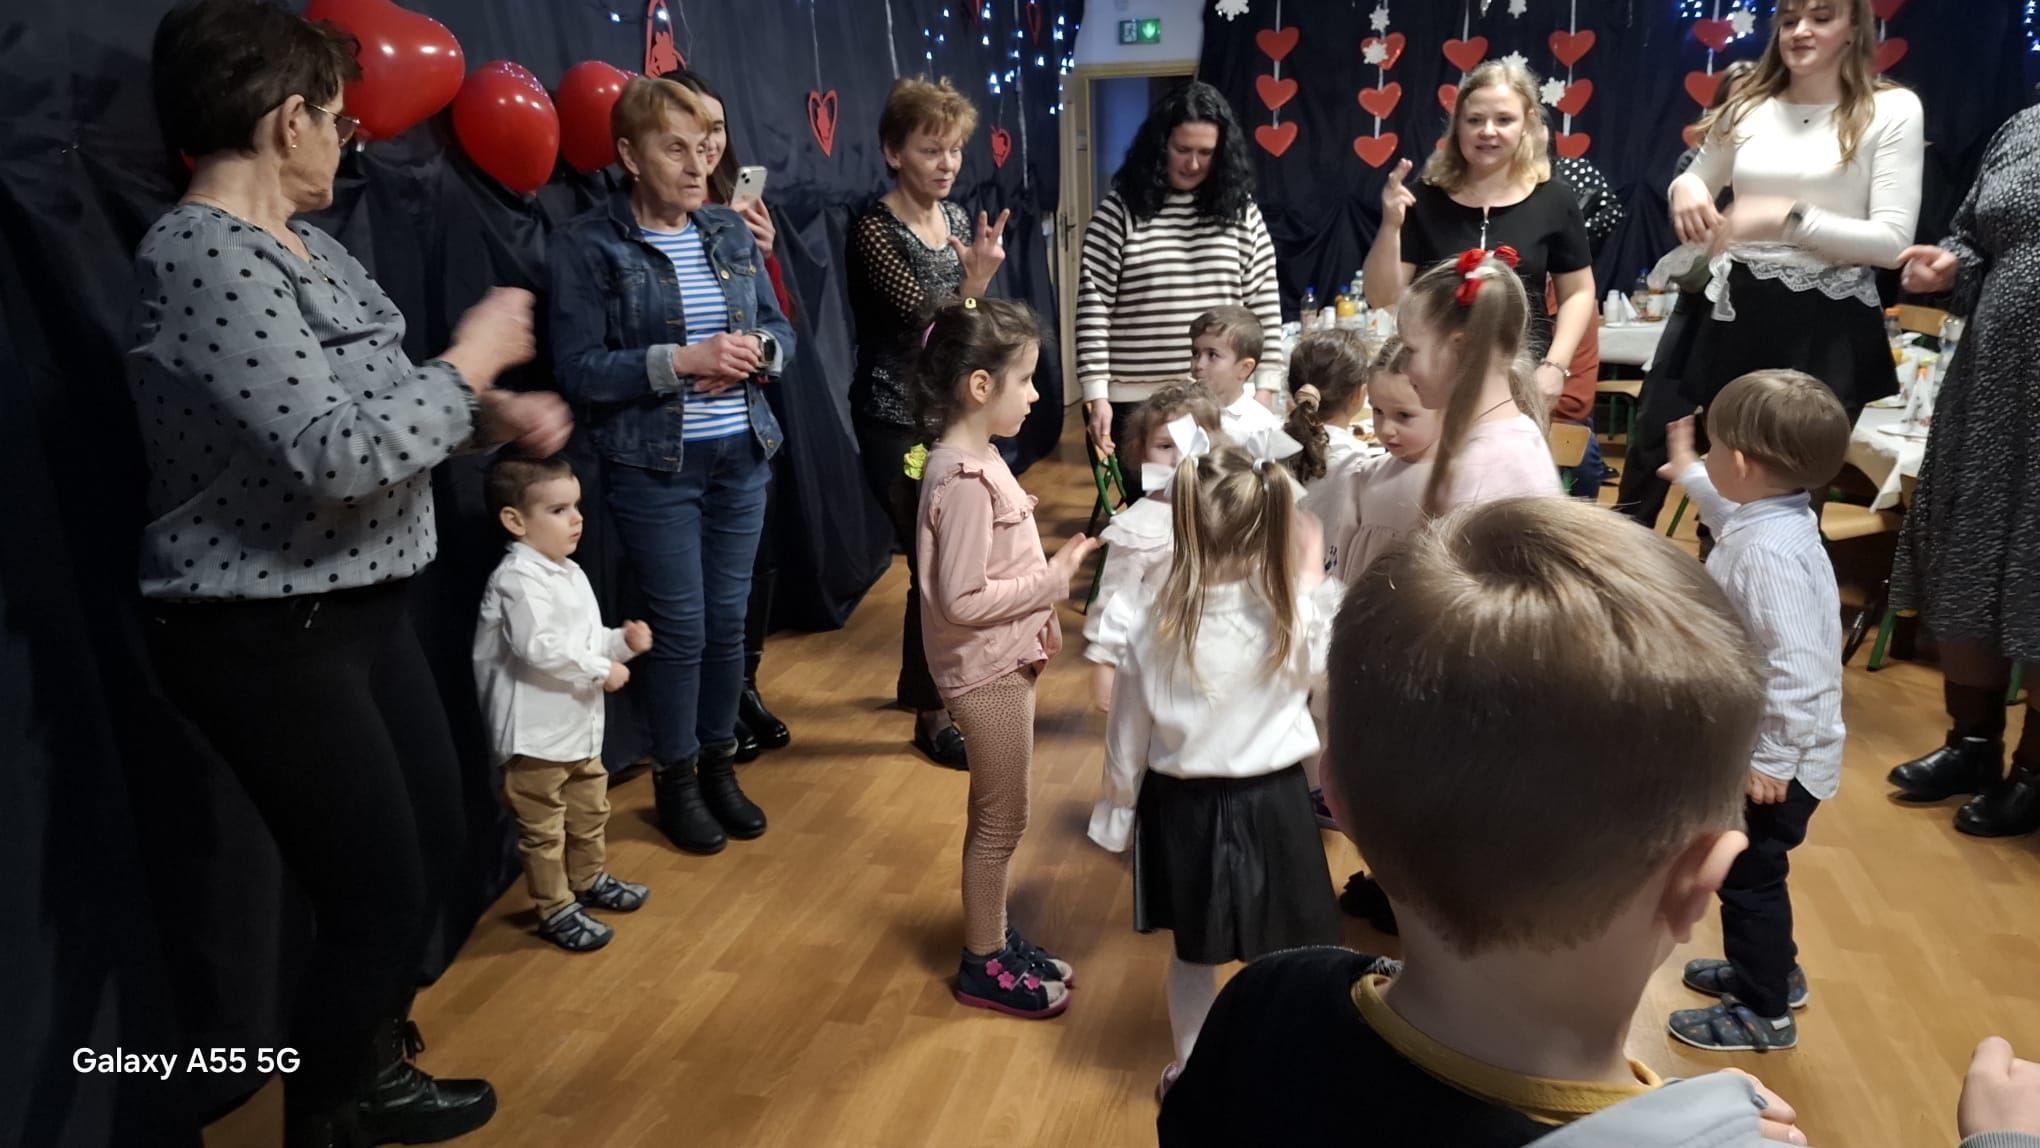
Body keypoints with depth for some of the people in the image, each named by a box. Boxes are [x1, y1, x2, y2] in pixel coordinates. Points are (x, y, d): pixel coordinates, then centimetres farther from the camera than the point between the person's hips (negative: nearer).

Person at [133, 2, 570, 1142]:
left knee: (436, 852, 18)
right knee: (378, 898, 0)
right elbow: (334, 454, -28)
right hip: (268, 640, -9)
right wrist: (473, 359, -16)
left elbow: (375, 405, 17)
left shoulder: (300, 243, 10)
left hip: (361, 610, 10)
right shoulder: (206, 261, -20)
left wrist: (491, 411, 0)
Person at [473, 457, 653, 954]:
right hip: (535, 733, -10)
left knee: (589, 812, 24)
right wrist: (601, 671, -22)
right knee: (544, 830, 5)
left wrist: (622, 642, 1)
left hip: (579, 726, 10)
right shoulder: (519, 580, -21)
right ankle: (557, 911, 18)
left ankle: (590, 881, 42)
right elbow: (541, 649, -29)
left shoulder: (569, 573, 11)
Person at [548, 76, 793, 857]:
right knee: (681, 627, 1)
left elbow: (780, 331, 11)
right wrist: (681, 360, -22)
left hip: (742, 456, 5)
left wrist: (758, 349, -12)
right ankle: (674, 779, 21)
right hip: (655, 467, -4)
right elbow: (577, 369, -13)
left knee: (729, 619, 10)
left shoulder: (731, 231, 7)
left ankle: (719, 764, 28)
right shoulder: (588, 246, -8)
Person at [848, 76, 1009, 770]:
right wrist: (976, 279, -36)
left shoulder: (956, 218, 7)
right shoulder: (875, 231, -15)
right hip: (897, 421, -7)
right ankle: (931, 717, 12)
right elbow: (928, 326, -22)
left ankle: (921, 683, 35)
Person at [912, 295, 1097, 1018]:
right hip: (987, 670, -9)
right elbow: (960, 599, -26)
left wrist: (1039, 615, 8)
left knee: (1000, 815, 20)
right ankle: (983, 966, 23)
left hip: (1007, 660, 9)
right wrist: (1056, 580, -19)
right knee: (1001, 819, 5)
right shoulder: (964, 479, -25)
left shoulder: (974, 458, 5)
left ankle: (993, 938, 37)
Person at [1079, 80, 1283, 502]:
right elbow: (1093, 305, -5)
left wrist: (1265, 387, 2)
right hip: (1137, 401, -2)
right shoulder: (1121, 210, -3)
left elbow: (1264, 304, 7)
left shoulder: (1240, 210, 6)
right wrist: (1096, 395, -10)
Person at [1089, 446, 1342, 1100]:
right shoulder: (1293, 616, -18)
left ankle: (1190, 1070, 39)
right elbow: (1326, 664, 6)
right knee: (1280, 956, 19)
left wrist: (1118, 813, 7)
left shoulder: (1151, 623, -17)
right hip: (1271, 802, -1)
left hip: (1181, 805, 1)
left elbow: (1128, 733, -7)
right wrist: (1312, 577, 12)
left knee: (1193, 953, 21)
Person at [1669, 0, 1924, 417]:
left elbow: (1893, 242, -10)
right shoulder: (1747, 107, 8)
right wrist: (1684, 187, -1)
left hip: (1831, 324, -3)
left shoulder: (1892, 109, -3)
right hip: (1739, 313, 4)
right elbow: (1695, 182, 24)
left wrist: (1788, 219, -21)